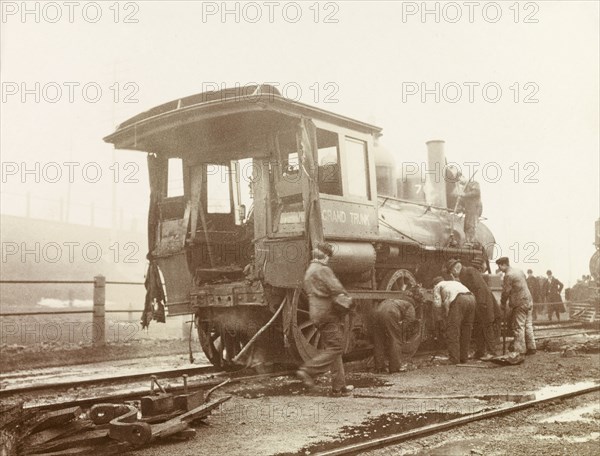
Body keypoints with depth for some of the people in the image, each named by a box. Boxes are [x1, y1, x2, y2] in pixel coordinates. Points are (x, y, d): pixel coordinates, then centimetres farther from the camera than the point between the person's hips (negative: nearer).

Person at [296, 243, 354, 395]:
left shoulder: (308, 271, 19)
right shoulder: (323, 270, -11)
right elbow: (336, 289, -19)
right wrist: (346, 301, 0)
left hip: (317, 314, 10)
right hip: (328, 313, -10)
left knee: (332, 348, 11)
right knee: (335, 348, -8)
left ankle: (338, 386, 13)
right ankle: (307, 370, -14)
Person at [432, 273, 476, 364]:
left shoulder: (438, 286, 25)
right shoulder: (455, 282, 42)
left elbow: (437, 303, 12)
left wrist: (443, 306, 32)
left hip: (457, 300, -6)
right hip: (471, 298, 6)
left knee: (453, 330, -2)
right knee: (466, 330, 14)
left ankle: (454, 359, -5)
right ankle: (464, 358, 18)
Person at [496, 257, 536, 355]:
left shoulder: (508, 275, -14)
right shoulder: (519, 271, 14)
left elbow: (506, 292, -11)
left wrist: (503, 304, 4)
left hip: (519, 304, -9)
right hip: (528, 301, 9)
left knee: (518, 327, -5)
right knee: (528, 325, 13)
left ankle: (520, 350, -4)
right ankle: (531, 348, 17)